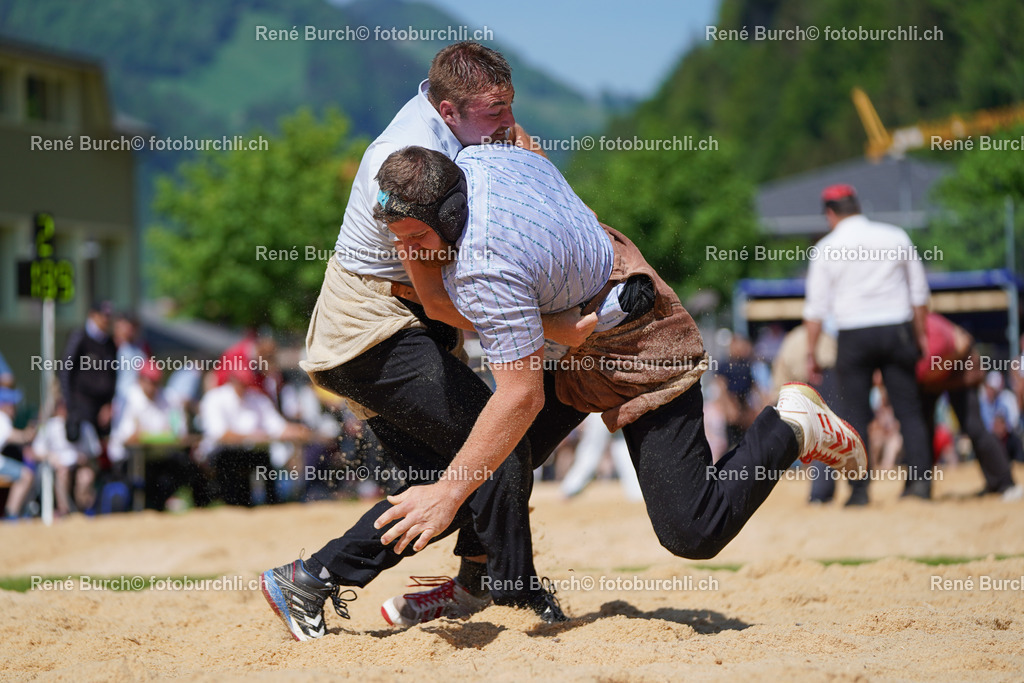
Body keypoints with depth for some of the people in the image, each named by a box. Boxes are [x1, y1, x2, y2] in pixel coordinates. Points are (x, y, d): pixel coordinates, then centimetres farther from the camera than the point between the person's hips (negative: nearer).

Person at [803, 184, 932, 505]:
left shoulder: (827, 248, -2)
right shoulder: (896, 237, 5)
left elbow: (816, 307, -3)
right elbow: (919, 293, 9)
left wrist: (811, 354, 1)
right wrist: (921, 335, 17)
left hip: (854, 336, -2)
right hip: (898, 330, 2)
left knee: (854, 415, 4)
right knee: (909, 409, 7)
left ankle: (859, 489, 1)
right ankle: (920, 478, 0)